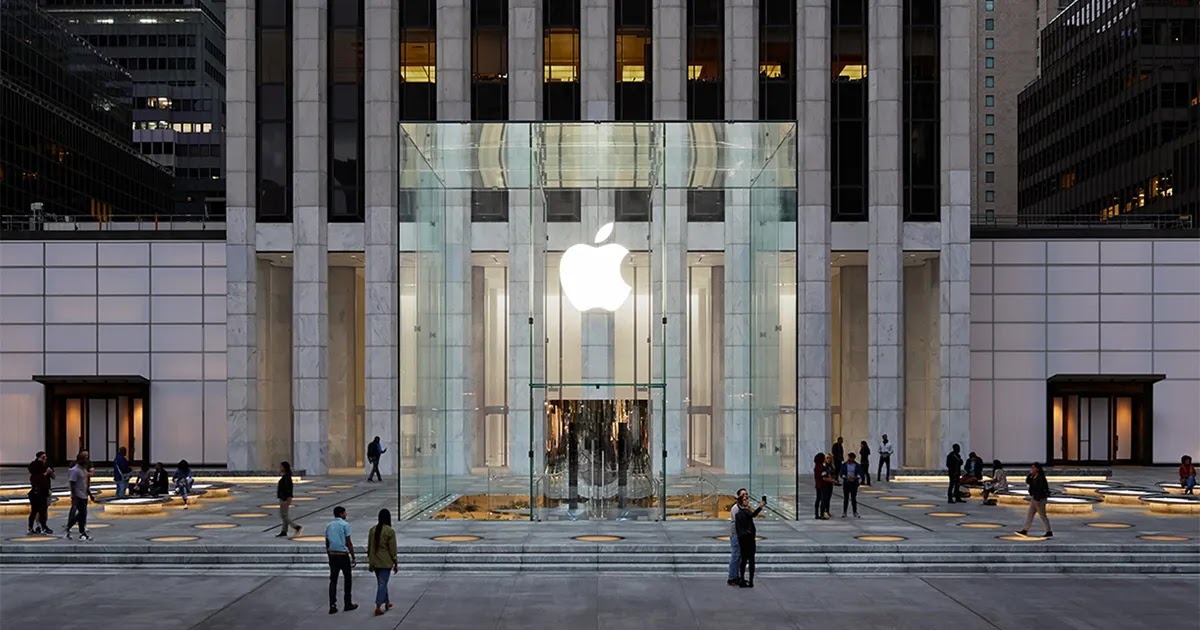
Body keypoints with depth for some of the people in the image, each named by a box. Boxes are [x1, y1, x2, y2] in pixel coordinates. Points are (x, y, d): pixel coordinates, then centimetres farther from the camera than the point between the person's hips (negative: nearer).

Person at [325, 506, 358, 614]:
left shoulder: (328, 526, 9)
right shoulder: (345, 525, -9)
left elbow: (327, 543, 13)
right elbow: (348, 543, -11)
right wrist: (353, 557, -5)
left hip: (332, 555, 5)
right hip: (343, 555, -5)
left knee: (333, 580, 7)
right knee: (347, 579, 9)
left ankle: (332, 606, 2)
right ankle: (348, 604, 13)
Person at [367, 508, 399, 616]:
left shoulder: (372, 530, 2)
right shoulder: (390, 531, -14)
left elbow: (369, 547, 9)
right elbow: (392, 549, -12)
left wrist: (370, 561, 18)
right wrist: (395, 563, -3)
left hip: (375, 561, 5)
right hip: (386, 562, -5)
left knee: (382, 582, 20)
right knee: (382, 583, -1)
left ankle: (387, 602, 34)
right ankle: (378, 607, -6)